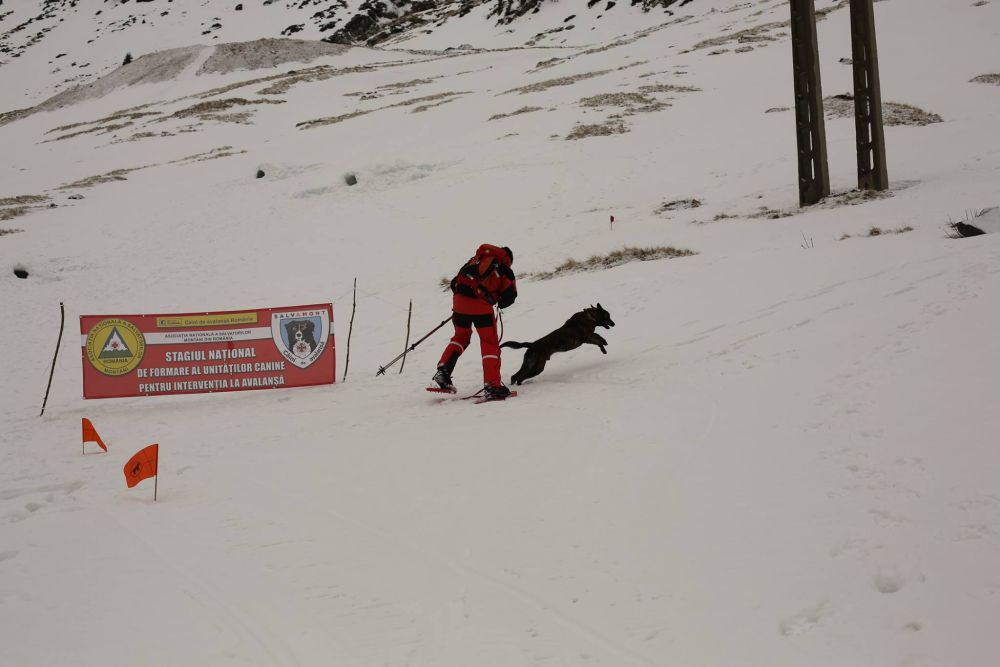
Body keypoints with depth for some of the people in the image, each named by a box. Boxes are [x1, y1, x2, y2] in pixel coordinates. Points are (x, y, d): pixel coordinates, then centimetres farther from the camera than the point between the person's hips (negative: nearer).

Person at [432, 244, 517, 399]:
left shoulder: (475, 260, 24)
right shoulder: (506, 272, 15)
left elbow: (455, 283, 23)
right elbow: (509, 298, 10)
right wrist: (500, 302, 31)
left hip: (459, 300, 4)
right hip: (481, 306, -4)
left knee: (461, 336, 27)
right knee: (490, 344, 6)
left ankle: (443, 370, 13)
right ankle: (491, 385, -5)